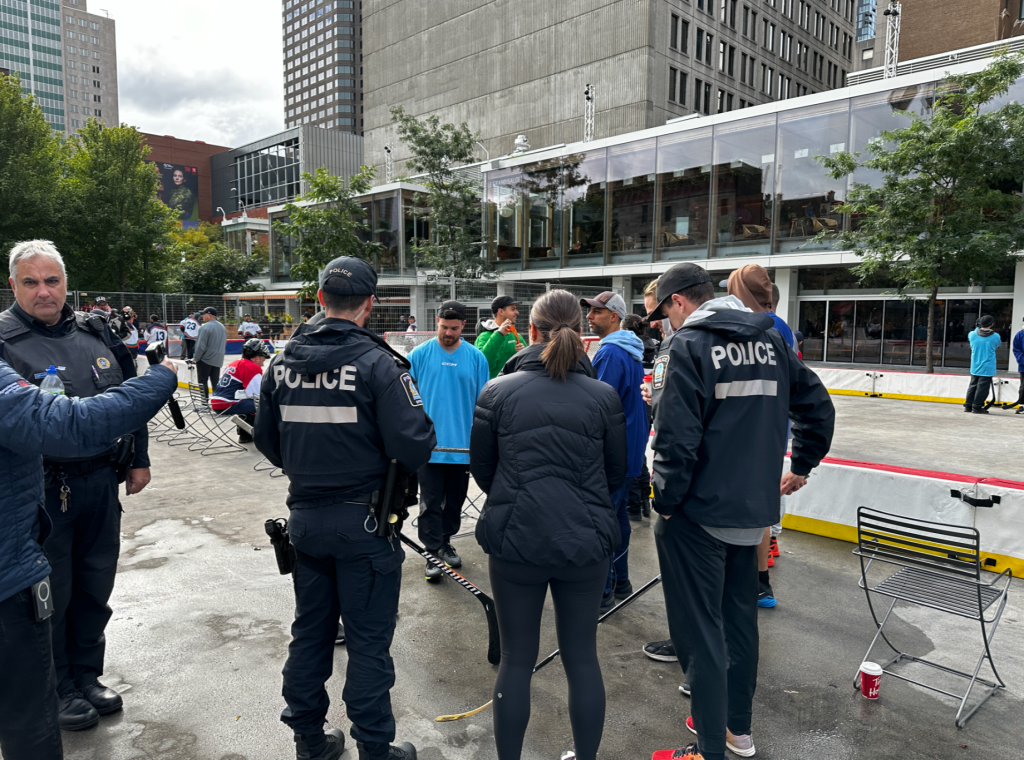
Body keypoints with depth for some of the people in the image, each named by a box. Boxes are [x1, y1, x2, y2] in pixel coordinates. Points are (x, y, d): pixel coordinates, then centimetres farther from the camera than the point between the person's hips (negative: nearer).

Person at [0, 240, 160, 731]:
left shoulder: (96, 333, 8)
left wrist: (138, 460, 13)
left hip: (102, 482, 5)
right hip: (43, 490, -4)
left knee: (95, 586, 16)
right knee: (50, 594, 8)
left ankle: (86, 676, 35)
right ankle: (57, 691, 28)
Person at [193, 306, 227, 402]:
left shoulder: (205, 327, -16)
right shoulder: (223, 327, 8)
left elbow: (201, 346, -19)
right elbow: (224, 344, 16)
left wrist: (196, 358, -7)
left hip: (205, 359, -7)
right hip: (218, 360, 7)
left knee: (203, 382, 2)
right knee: (216, 382, 10)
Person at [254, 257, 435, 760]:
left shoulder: (283, 361, 0)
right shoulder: (377, 363, -17)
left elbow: (266, 439, 9)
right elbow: (413, 446, -22)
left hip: (305, 517, 6)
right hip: (363, 521, -5)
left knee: (310, 630, 20)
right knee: (369, 641, 8)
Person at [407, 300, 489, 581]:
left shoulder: (476, 357, 0)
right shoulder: (419, 354, -3)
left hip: (463, 444, 2)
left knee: (455, 501, 16)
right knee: (430, 503, 2)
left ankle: (446, 542, 33)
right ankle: (433, 551, 14)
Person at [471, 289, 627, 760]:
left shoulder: (498, 391, -6)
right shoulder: (603, 396, -4)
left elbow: (481, 469, 5)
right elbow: (617, 473, 6)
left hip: (514, 539, 0)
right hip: (585, 541, 1)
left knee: (516, 660, 13)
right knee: (582, 657, 16)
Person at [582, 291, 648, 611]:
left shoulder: (610, 353, -18)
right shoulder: (632, 353, 14)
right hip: (629, 451, 10)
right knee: (618, 516, 18)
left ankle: (602, 592, 4)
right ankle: (620, 581, 29)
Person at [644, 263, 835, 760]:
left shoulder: (686, 345, -14)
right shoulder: (769, 339, 8)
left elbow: (676, 438, -22)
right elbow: (817, 406, 13)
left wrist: (666, 503, -11)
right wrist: (802, 467, 21)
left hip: (698, 513, -7)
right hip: (754, 511, 8)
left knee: (700, 630, 5)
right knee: (740, 617, 21)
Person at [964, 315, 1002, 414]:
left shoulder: (972, 334, -7)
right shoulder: (995, 336, -11)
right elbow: (997, 345, 8)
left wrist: (978, 328, 18)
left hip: (974, 366, 4)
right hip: (987, 367, -4)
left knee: (973, 385, 14)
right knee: (982, 387, 1)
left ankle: (968, 405, 15)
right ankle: (977, 407, 2)